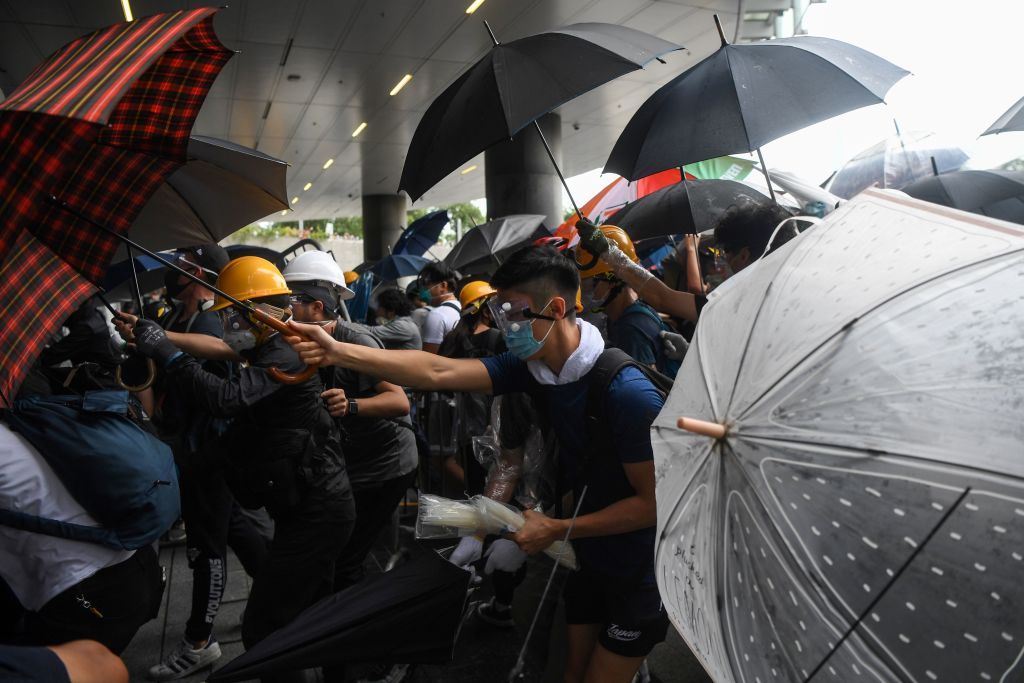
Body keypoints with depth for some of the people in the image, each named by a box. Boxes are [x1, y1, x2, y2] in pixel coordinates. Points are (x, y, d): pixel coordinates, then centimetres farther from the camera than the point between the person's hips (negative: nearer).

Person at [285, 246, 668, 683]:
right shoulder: (531, 367, -10)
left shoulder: (627, 393, -30)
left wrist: (558, 530, -20)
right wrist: (337, 352, -22)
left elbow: (654, 502, -23)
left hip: (638, 576, -6)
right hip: (591, 561, 6)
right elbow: (439, 373, -15)